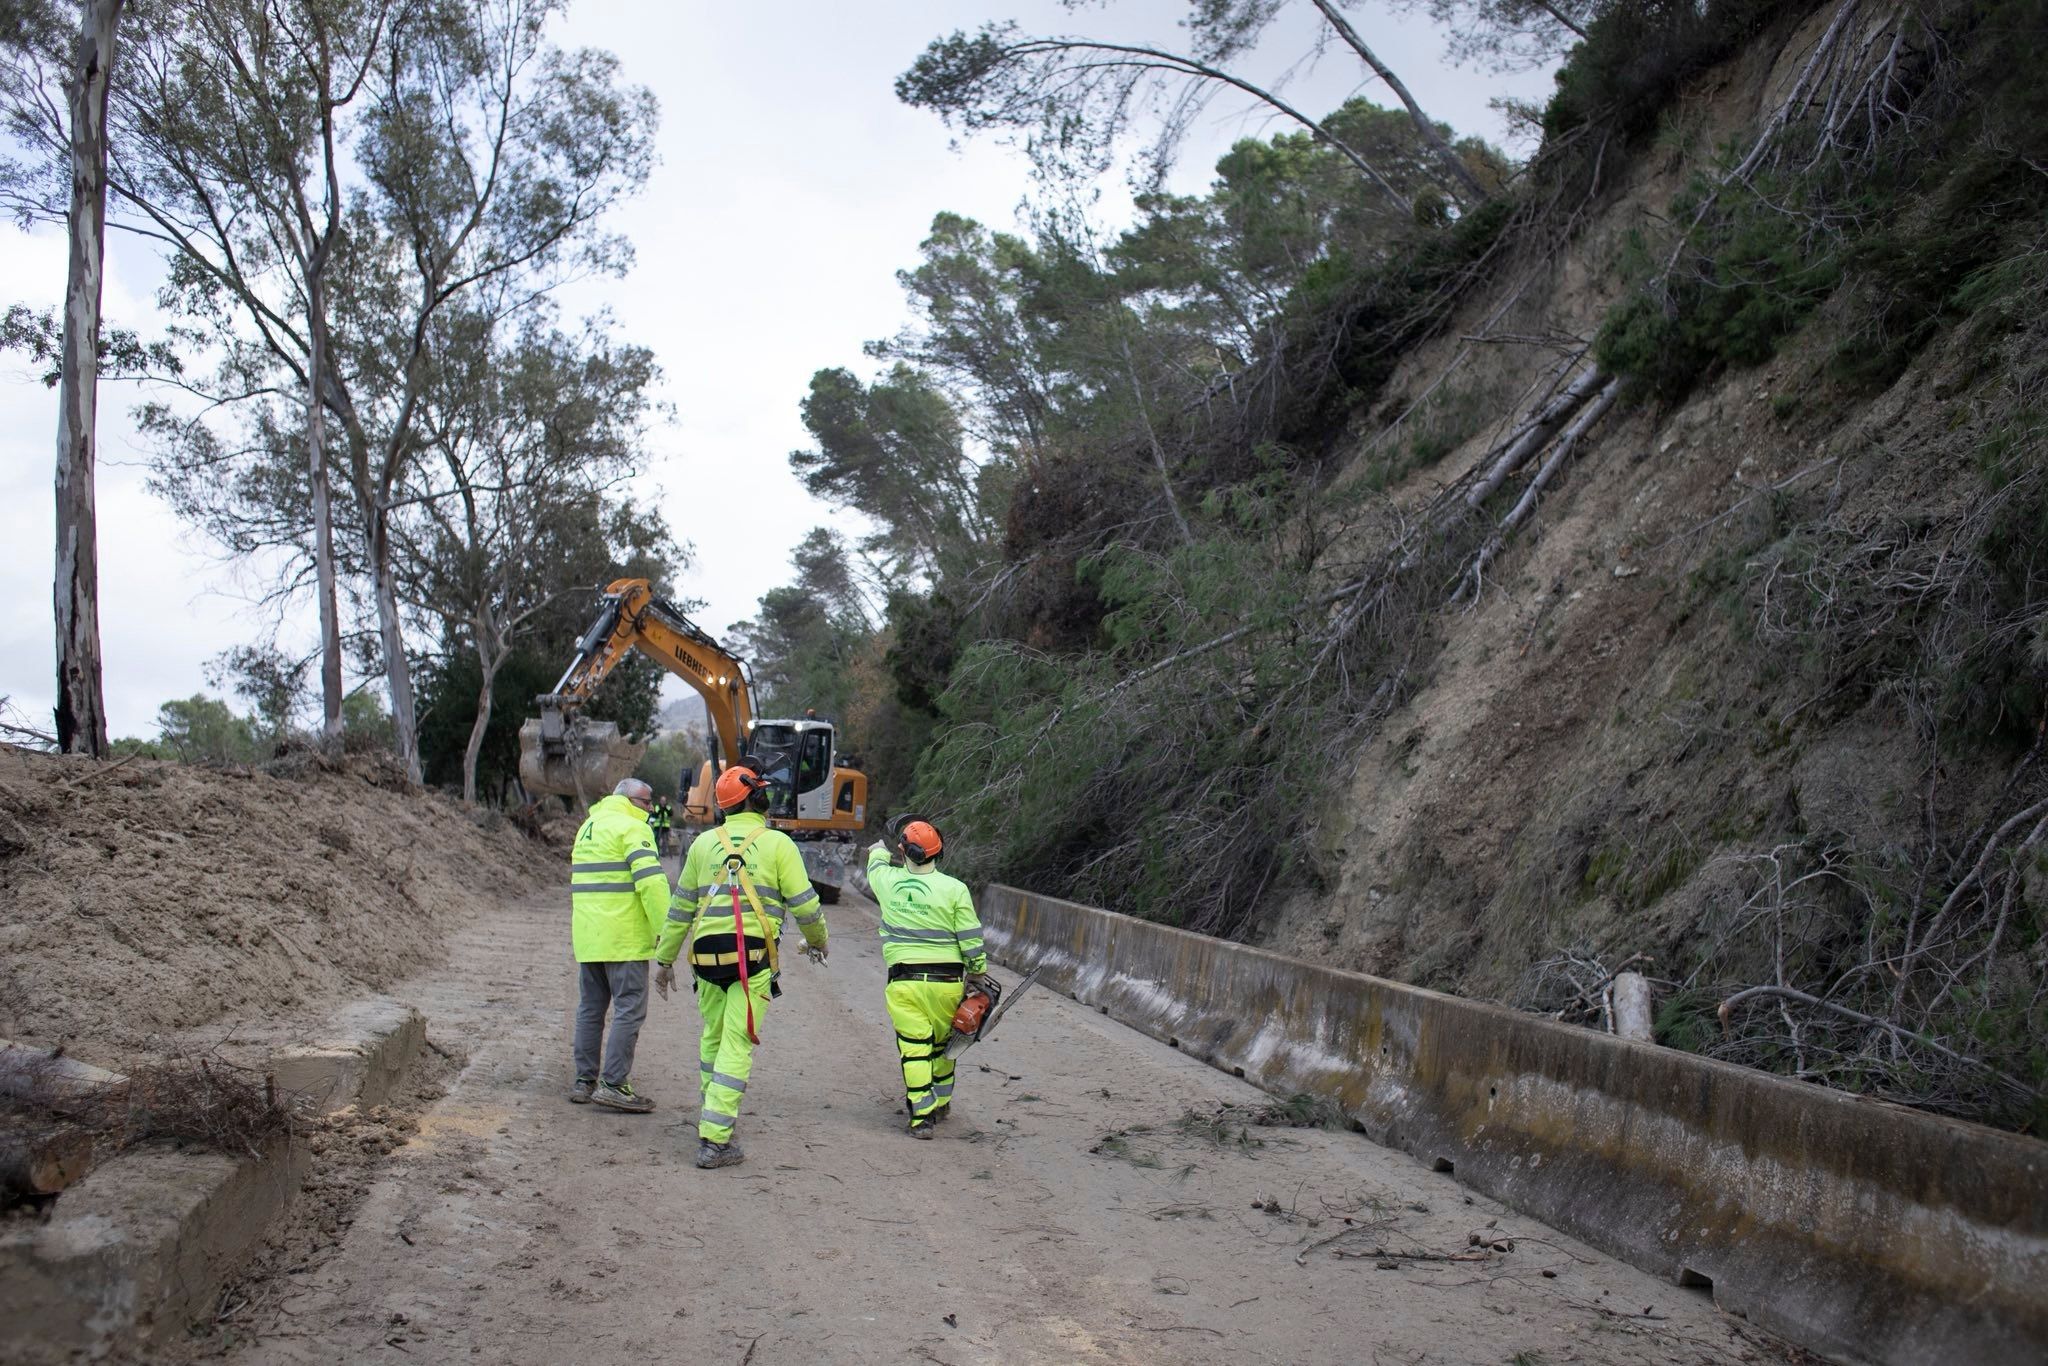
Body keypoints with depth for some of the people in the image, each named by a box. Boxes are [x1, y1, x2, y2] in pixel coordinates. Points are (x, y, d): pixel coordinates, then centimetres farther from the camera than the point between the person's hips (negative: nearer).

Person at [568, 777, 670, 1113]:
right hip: (623, 938, -9)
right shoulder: (631, 827, -7)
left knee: (591, 1008, 14)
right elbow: (651, 880, -18)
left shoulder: (588, 827, 21)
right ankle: (613, 1084, -9)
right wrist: (666, 930, -19)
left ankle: (584, 1081, 18)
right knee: (629, 1009, -6)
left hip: (587, 935, 9)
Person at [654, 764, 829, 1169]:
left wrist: (665, 959, 21)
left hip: (707, 953, 4)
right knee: (737, 1045, -3)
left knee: (712, 1038, 21)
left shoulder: (705, 843, 11)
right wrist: (817, 940, 19)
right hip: (754, 955, -4)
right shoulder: (777, 843, 0)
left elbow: (682, 907, 15)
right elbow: (804, 904, 0)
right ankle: (714, 1140, -7)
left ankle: (712, 1117, 32)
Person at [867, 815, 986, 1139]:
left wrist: (885, 845, 44)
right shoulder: (955, 889, -8)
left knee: (914, 1047, 1)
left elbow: (877, 859, 23)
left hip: (904, 981, 0)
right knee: (942, 1044, 18)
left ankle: (922, 1115, -4)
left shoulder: (887, 881, -2)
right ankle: (941, 1105, 31)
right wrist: (977, 974, 9)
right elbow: (971, 940, -6)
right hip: (946, 981, 0)